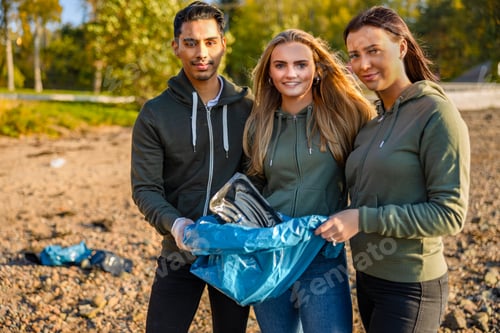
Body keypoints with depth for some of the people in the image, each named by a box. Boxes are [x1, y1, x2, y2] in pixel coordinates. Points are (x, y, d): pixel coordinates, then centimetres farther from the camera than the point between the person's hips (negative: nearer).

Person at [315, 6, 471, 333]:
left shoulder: (436, 113, -15)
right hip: (367, 277, 7)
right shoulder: (373, 118, 6)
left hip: (409, 287, -7)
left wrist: (363, 220, -22)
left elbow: (450, 214, -19)